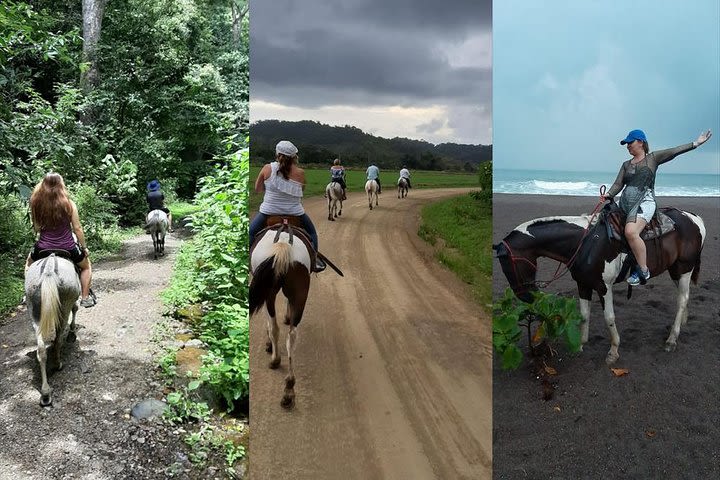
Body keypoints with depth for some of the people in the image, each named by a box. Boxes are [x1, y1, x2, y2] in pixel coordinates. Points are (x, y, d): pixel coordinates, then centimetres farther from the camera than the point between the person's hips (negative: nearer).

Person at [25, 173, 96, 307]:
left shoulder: (36, 204, -5)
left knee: (29, 263, 37)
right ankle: (85, 298, 26)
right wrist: (84, 247, 6)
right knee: (86, 266, 29)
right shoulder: (69, 204, -12)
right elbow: (77, 229, -7)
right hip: (68, 248, -2)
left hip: (43, 248, 2)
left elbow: (36, 228, 2)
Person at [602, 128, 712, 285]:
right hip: (625, 203, 7)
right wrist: (609, 194, -8)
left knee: (630, 232, -30)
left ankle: (643, 270, -20)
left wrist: (696, 143, -9)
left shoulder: (653, 158, 7)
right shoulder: (626, 165, 18)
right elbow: (618, 184, 10)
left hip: (644, 201, -7)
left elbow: (674, 151, -1)